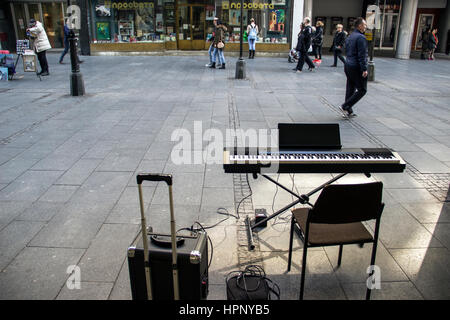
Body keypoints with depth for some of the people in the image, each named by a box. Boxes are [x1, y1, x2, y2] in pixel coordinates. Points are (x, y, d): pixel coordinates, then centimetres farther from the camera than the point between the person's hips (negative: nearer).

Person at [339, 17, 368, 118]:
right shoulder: (361, 37, -14)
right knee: (362, 90, -1)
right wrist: (364, 69, -18)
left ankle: (349, 111, 15)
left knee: (350, 89, 12)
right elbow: (362, 55, -19)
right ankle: (345, 106, -6)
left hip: (348, 65, 9)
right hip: (357, 68, -9)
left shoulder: (350, 37, 15)